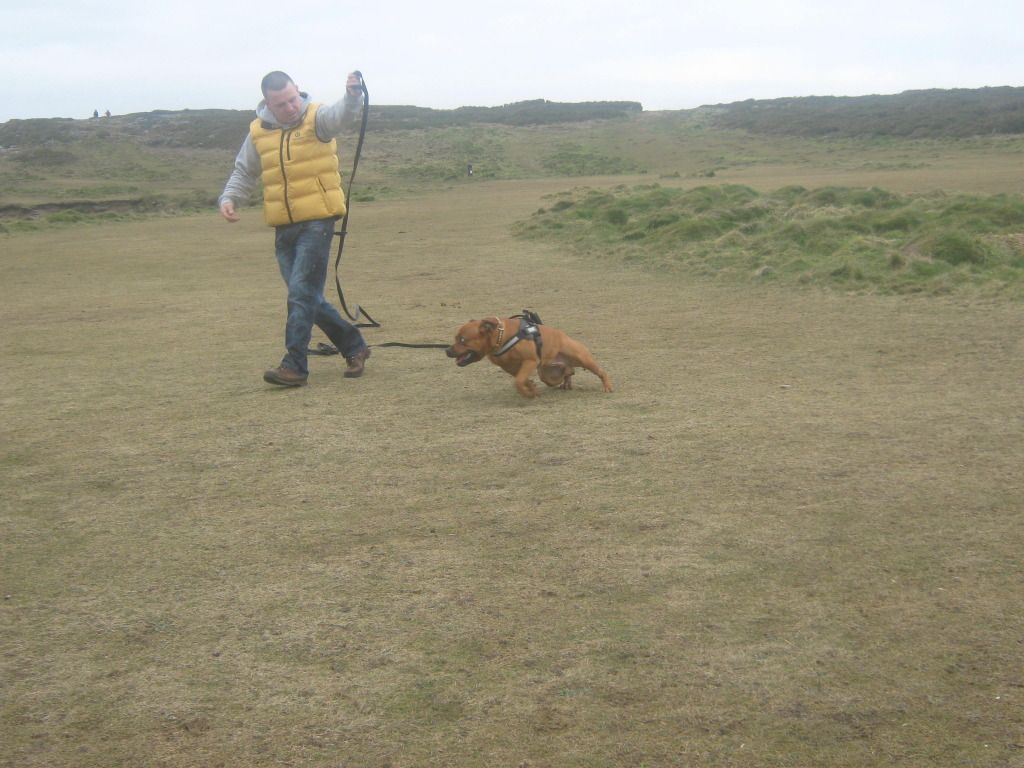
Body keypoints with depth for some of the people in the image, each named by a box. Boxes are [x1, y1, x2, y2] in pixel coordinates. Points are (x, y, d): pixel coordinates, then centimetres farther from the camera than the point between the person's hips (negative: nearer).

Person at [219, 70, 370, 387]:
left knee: (302, 293, -12)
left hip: (317, 221, -6)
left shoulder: (316, 118, -5)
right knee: (308, 296, 11)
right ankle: (354, 346, 27)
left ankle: (294, 366, -7)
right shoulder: (258, 132, 8)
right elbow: (244, 172, 20)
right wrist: (229, 198, 1)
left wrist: (353, 95, -49)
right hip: (283, 227, 6)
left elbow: (343, 114, -27)